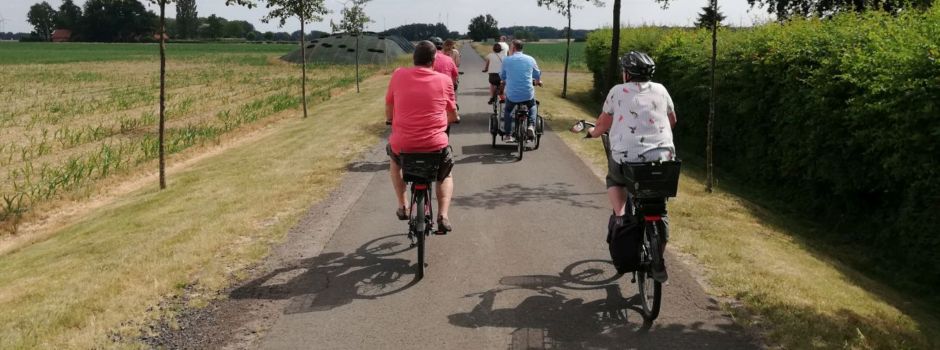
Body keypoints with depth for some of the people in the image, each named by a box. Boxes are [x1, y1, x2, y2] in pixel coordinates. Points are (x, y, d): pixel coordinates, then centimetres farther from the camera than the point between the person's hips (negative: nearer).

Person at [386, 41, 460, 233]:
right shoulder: (444, 80, -2)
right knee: (446, 175, 30)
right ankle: (443, 216, 10)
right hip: (436, 145, -1)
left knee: (394, 159, 37)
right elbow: (452, 116, 9)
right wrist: (454, 118, 33)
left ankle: (402, 207, 30)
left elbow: (389, 113, 10)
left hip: (403, 143, 1)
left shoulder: (398, 75, 0)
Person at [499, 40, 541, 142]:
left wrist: (504, 81, 38)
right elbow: (537, 74, 17)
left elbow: (502, 76, 13)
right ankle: (531, 126, 10)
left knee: (508, 111, 28)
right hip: (528, 94, 1)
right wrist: (538, 81, 41)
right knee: (532, 107, 32)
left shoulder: (506, 60, -2)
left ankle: (508, 135, 24)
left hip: (512, 95, -1)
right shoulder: (530, 59, 1)